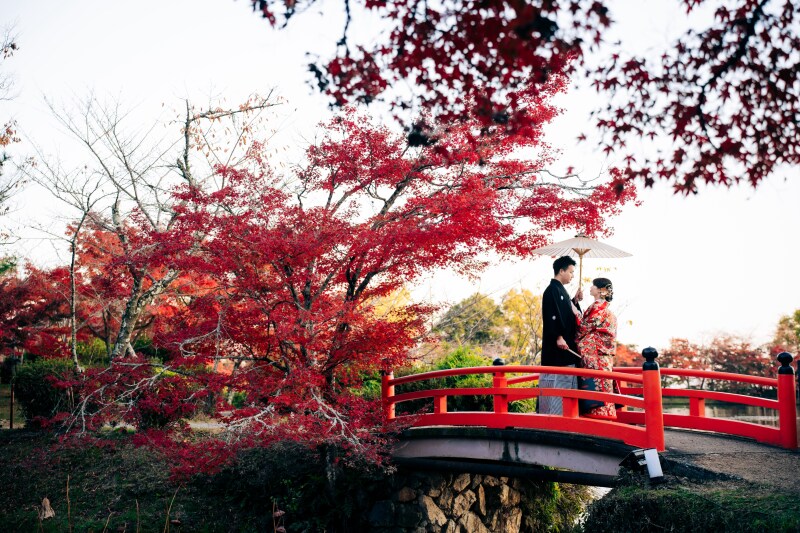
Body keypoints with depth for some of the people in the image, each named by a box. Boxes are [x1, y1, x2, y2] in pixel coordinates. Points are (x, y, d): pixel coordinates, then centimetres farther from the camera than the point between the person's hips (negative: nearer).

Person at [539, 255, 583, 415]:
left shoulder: (561, 290, 18)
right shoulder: (552, 290, -12)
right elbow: (551, 315, -21)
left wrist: (575, 301, 16)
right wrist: (558, 337, -27)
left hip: (567, 343, 11)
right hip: (557, 345, -11)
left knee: (566, 382, 12)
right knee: (556, 381, -9)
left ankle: (563, 412, 17)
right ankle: (553, 413, -6)